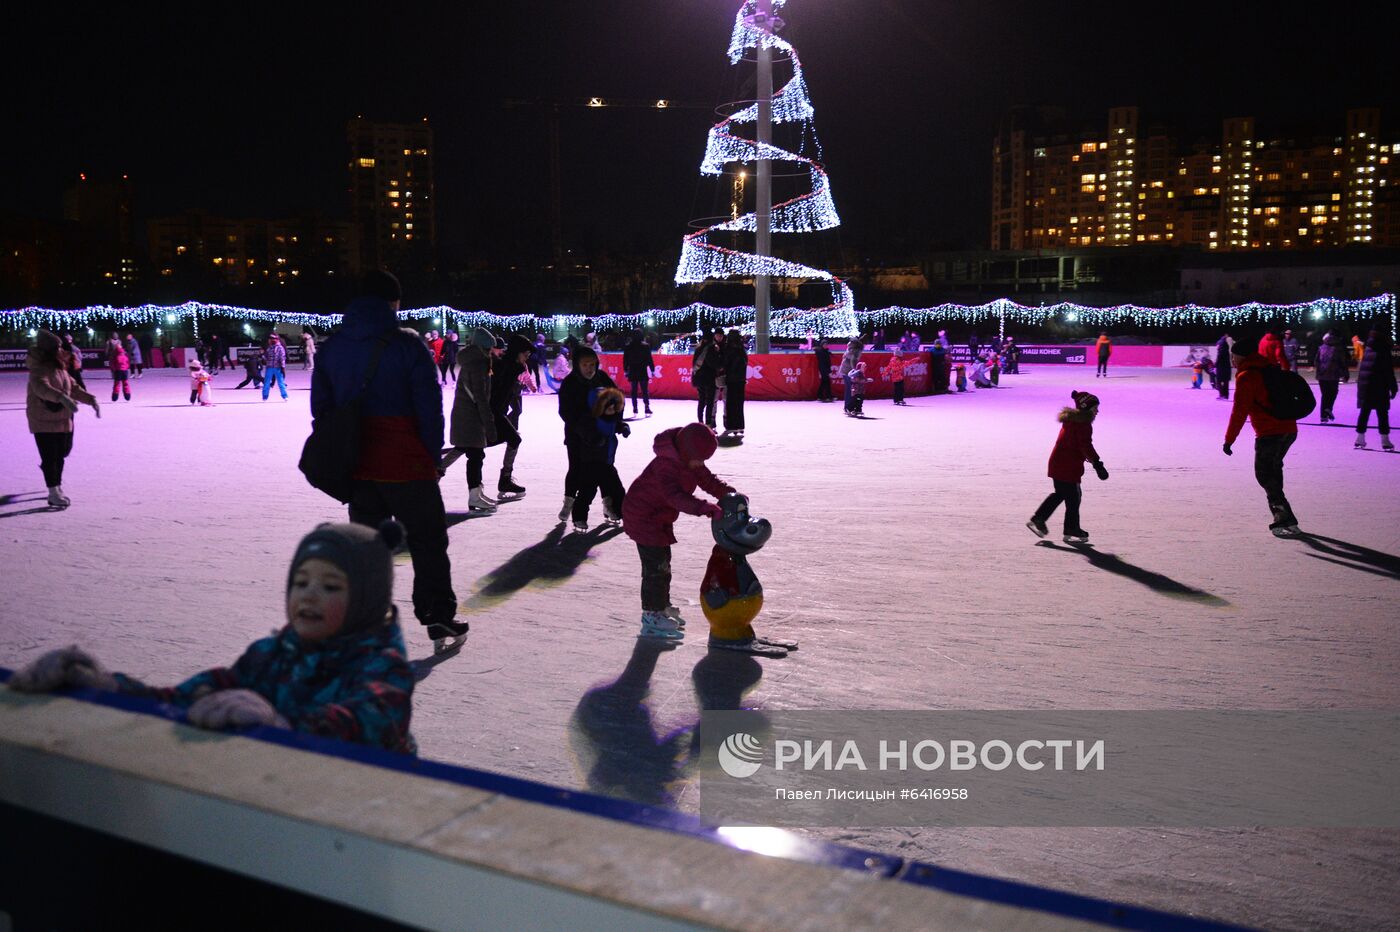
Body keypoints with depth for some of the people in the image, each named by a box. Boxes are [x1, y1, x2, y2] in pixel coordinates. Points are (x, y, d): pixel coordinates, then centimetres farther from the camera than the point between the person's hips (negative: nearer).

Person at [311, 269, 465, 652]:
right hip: (408, 467, -4)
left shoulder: (331, 348, 6)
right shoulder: (408, 346, -10)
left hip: (357, 468, 5)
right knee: (428, 543, 7)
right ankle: (440, 623, 9)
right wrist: (434, 456, 0)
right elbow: (430, 407, -10)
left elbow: (320, 408, 10)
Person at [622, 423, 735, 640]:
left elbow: (708, 480, 3)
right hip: (642, 518, -10)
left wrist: (730, 494, -13)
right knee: (656, 567, -9)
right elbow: (676, 496, -45)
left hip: (660, 519, 10)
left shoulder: (690, 461, -3)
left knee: (662, 564, 20)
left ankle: (662, 607, 35)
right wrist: (705, 508, -54)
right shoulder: (665, 465, -33)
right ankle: (652, 617, -1)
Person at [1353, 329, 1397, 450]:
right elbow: (1389, 372, -11)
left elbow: (1360, 369, 13)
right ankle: (1385, 440, -1)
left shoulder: (1368, 350, 9)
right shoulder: (1383, 351, -11)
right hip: (1379, 386, -6)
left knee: (1365, 412, 11)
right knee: (1382, 413, -1)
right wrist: (1393, 388, -6)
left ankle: (1360, 438, 12)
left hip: (1364, 385, 6)